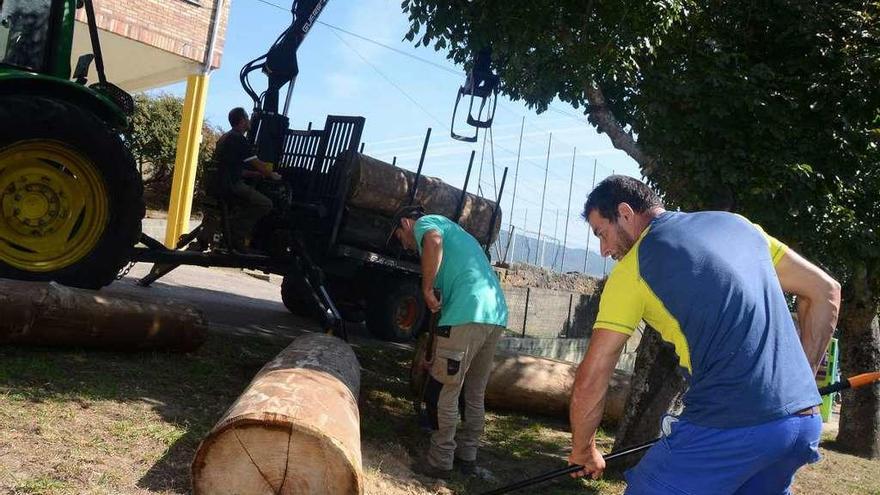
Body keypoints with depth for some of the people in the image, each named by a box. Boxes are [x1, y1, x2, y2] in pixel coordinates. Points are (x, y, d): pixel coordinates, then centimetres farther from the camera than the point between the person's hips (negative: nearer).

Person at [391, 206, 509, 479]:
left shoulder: (425, 223, 8)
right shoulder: (452, 229, 34)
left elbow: (433, 242, -19)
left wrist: (427, 289, -11)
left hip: (466, 315, -9)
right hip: (496, 315, 9)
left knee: (443, 392, 1)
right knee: (475, 394, 17)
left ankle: (440, 462, 8)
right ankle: (467, 456, 25)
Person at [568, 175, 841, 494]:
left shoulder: (633, 267, -1)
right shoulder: (735, 223, 16)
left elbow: (590, 382, 0)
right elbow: (826, 291, 19)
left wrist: (584, 450, 15)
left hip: (729, 425, -7)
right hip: (805, 422, 7)